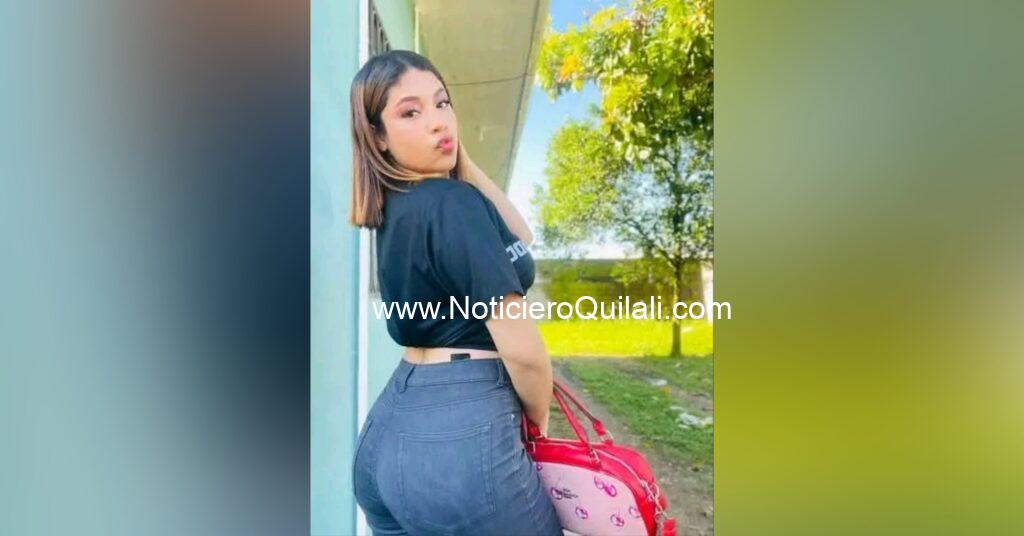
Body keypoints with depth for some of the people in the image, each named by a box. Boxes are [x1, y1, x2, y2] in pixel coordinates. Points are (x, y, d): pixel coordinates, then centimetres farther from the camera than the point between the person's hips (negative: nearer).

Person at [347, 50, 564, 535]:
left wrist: (462, 156, 8)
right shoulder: (453, 202, -17)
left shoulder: (394, 206, 9)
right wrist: (538, 417, 1)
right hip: (460, 433, -8)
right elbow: (521, 348, -19)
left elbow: (518, 236, 16)